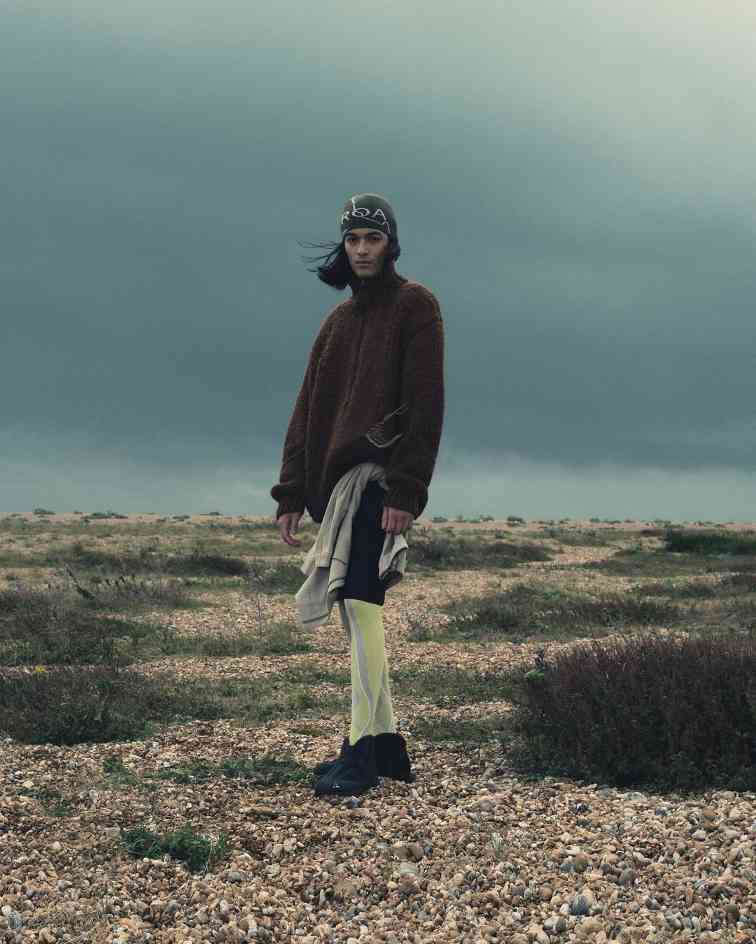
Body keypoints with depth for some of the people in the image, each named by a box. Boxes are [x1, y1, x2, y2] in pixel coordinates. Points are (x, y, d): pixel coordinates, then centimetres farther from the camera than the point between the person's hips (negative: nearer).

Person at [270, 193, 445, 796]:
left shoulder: (414, 305, -2)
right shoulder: (338, 321, 21)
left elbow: (425, 402, -11)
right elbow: (308, 410, 18)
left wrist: (405, 489, -20)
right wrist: (292, 493, 9)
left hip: (381, 482, -8)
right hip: (338, 482, 8)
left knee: (361, 605, -18)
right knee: (357, 611, 8)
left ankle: (363, 752, -19)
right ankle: (385, 740, 15)